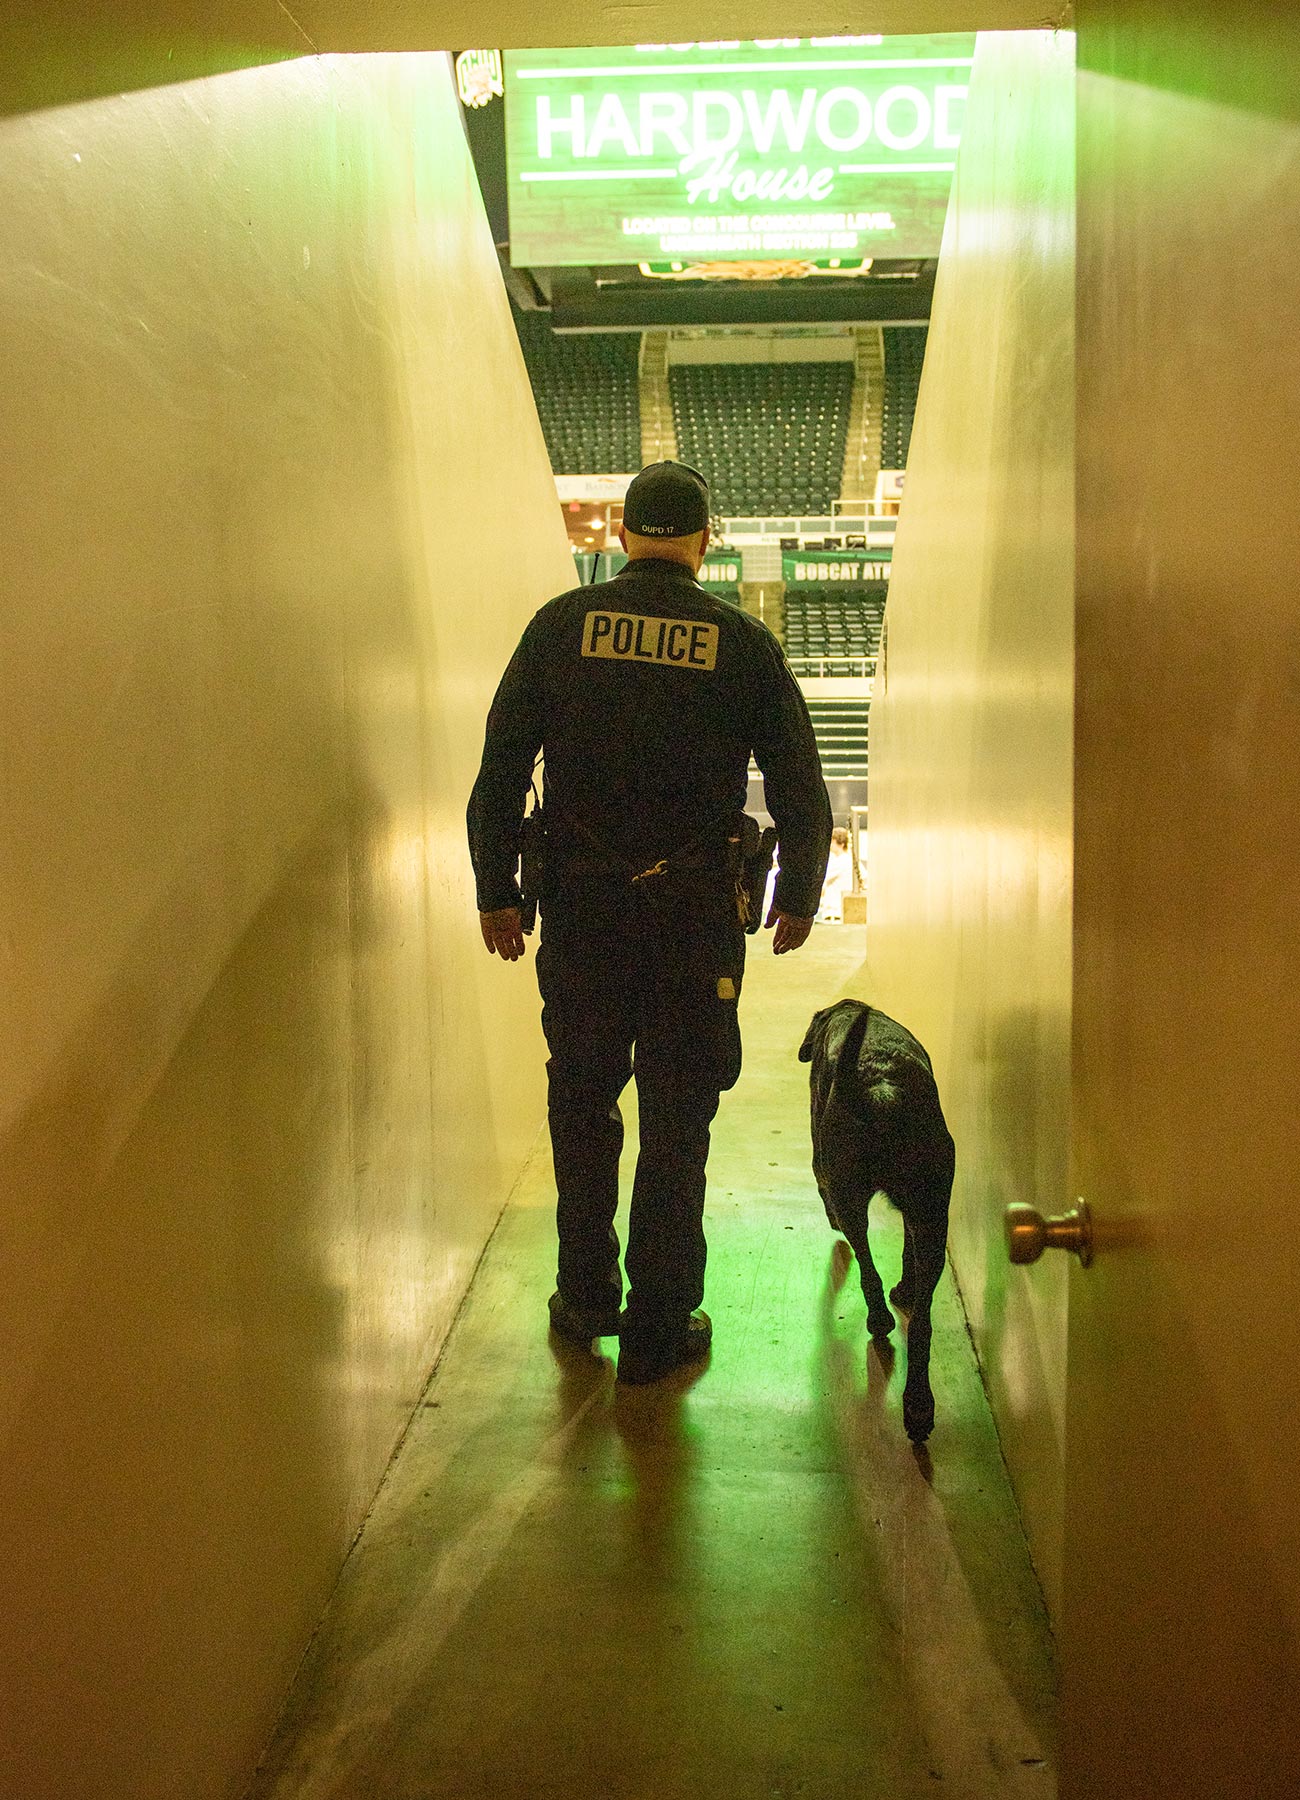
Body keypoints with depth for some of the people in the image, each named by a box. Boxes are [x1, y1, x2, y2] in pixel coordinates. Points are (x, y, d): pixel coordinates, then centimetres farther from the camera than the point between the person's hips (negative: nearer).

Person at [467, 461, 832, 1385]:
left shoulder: (561, 625, 0)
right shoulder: (742, 641, -1)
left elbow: (500, 770, -2)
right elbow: (801, 789, 2)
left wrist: (496, 891, 6)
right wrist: (799, 896, 16)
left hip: (580, 903, 1)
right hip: (695, 910, -1)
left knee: (583, 1099, 17)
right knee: (678, 1116, 8)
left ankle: (586, 1297, 28)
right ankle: (658, 1328, 15)